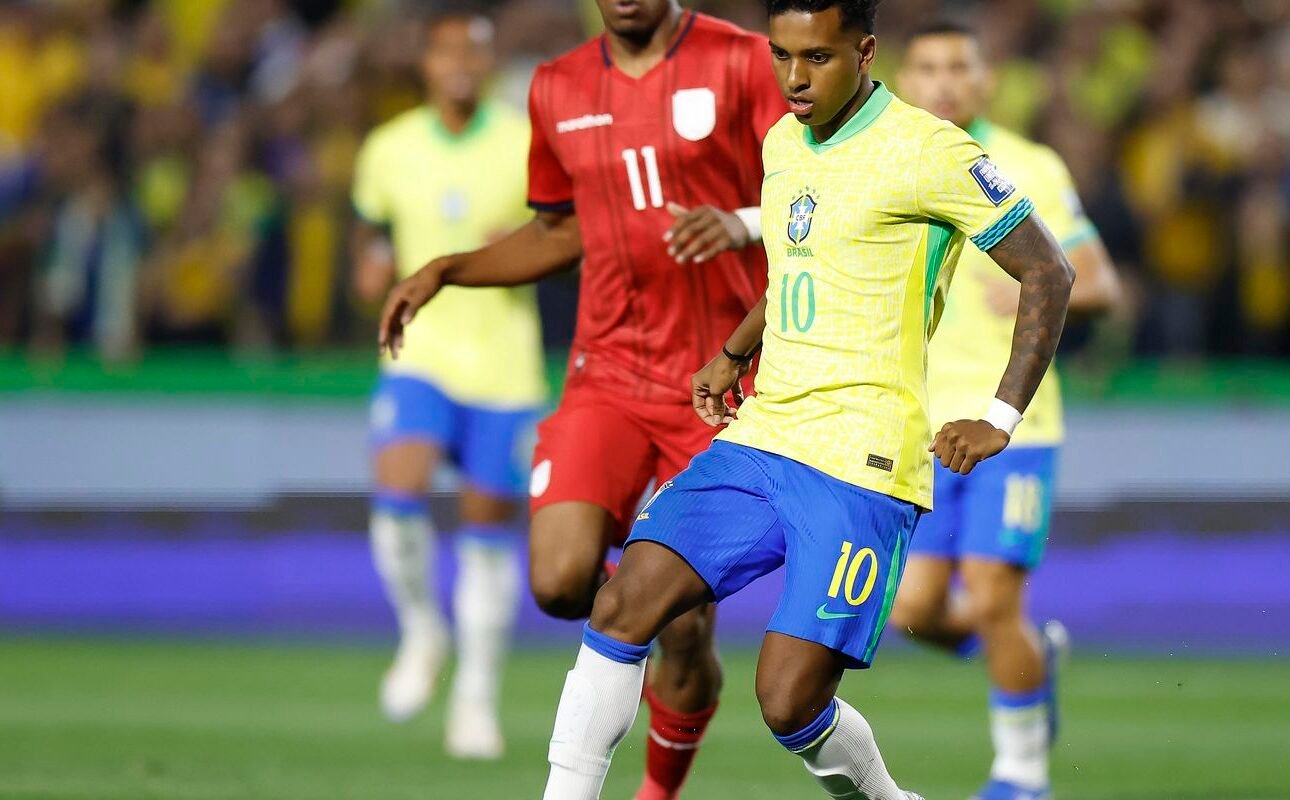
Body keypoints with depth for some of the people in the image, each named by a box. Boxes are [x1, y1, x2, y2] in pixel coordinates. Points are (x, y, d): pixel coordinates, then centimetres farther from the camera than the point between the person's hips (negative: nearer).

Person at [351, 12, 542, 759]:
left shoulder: (528, 145, -4)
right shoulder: (389, 150, 3)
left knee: (490, 532, 4)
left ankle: (478, 698, 17)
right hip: (421, 354, 1)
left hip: (505, 367, -1)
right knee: (399, 493, -23)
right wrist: (373, 266, 0)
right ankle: (422, 631, 2)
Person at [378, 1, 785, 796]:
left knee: (684, 628, -2)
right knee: (561, 581, -20)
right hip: (608, 374, 3)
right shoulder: (558, 89, 10)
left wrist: (744, 224, -28)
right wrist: (445, 272, 13)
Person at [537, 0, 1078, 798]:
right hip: (759, 441, 7)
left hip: (862, 464, -7)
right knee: (623, 606, -10)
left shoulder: (928, 154, -9)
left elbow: (1049, 275, -4)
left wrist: (1000, 420, -10)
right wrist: (734, 356, 31)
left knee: (789, 703, -11)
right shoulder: (783, 143, 14)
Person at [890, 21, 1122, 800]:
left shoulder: (1032, 171, -5)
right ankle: (1035, 654, 28)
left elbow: (1101, 284, -6)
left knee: (993, 605, -10)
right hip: (922, 422, 4)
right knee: (915, 610, -3)